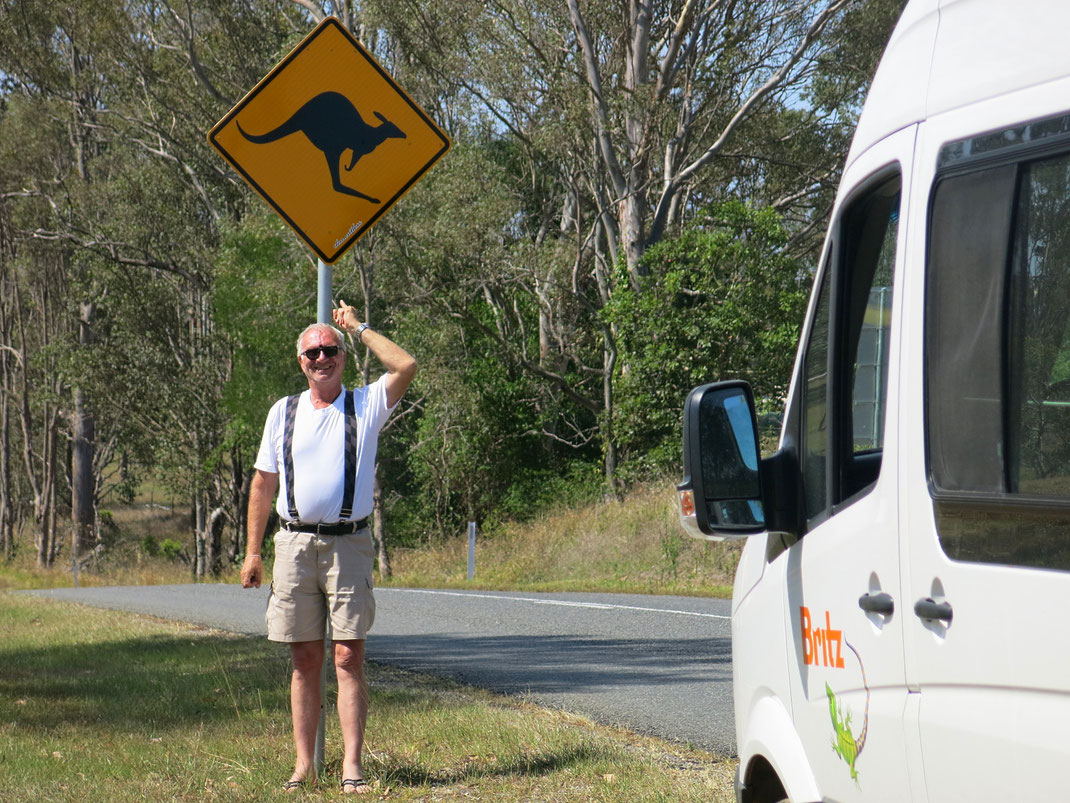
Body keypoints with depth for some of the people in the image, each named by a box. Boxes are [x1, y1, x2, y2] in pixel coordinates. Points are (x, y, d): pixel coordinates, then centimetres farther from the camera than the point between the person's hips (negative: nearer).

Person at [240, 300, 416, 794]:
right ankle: (304, 764, 8)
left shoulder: (366, 405, 6)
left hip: (348, 544, -2)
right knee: (305, 659, 4)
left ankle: (352, 766, -8)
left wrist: (358, 328, 0)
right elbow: (263, 482, 15)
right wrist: (253, 551, 10)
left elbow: (405, 366, -12)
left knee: (348, 656, -7)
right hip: (295, 544, 2)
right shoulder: (283, 412, 12)